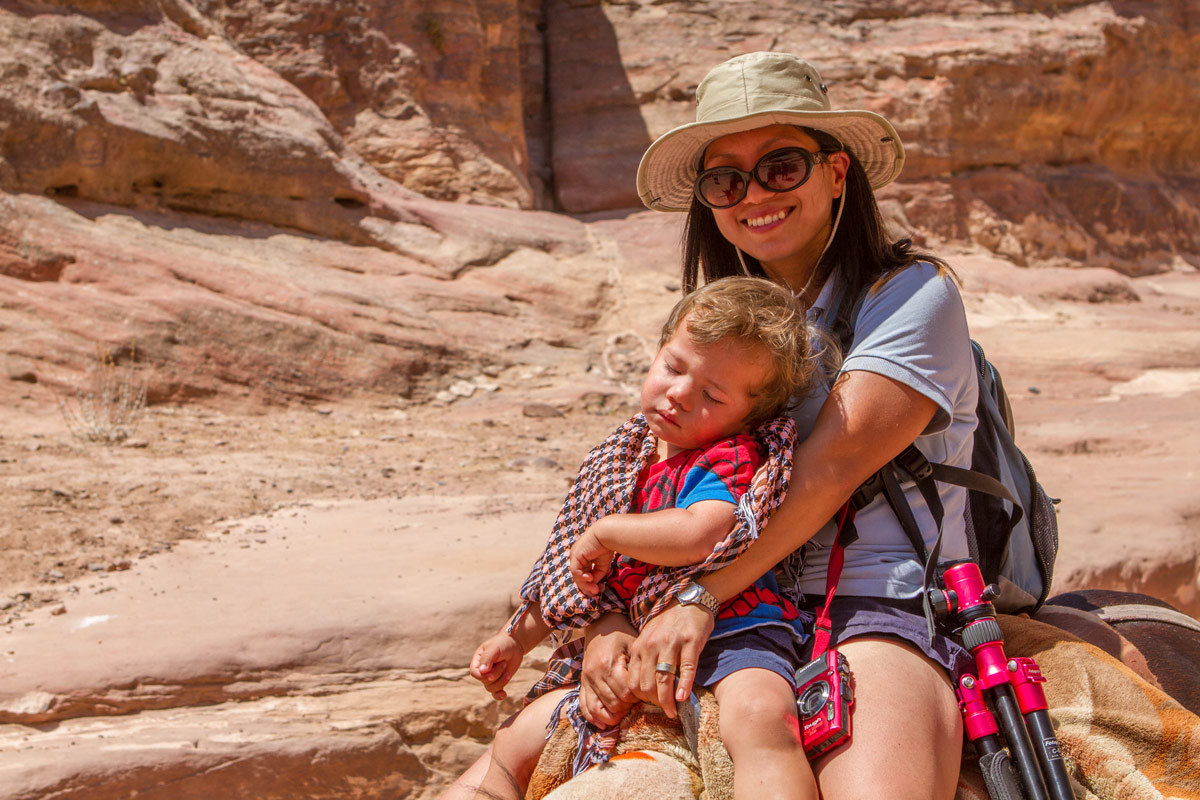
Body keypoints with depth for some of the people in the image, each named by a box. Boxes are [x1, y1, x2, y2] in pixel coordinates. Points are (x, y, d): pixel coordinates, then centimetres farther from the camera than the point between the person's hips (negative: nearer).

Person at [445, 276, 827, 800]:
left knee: (759, 717, -40)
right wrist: (517, 637, 25)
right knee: (514, 743, 10)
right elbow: (575, 574, 25)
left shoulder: (728, 457, -11)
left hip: (732, 631, -8)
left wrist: (604, 532, -17)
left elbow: (700, 535, -33)